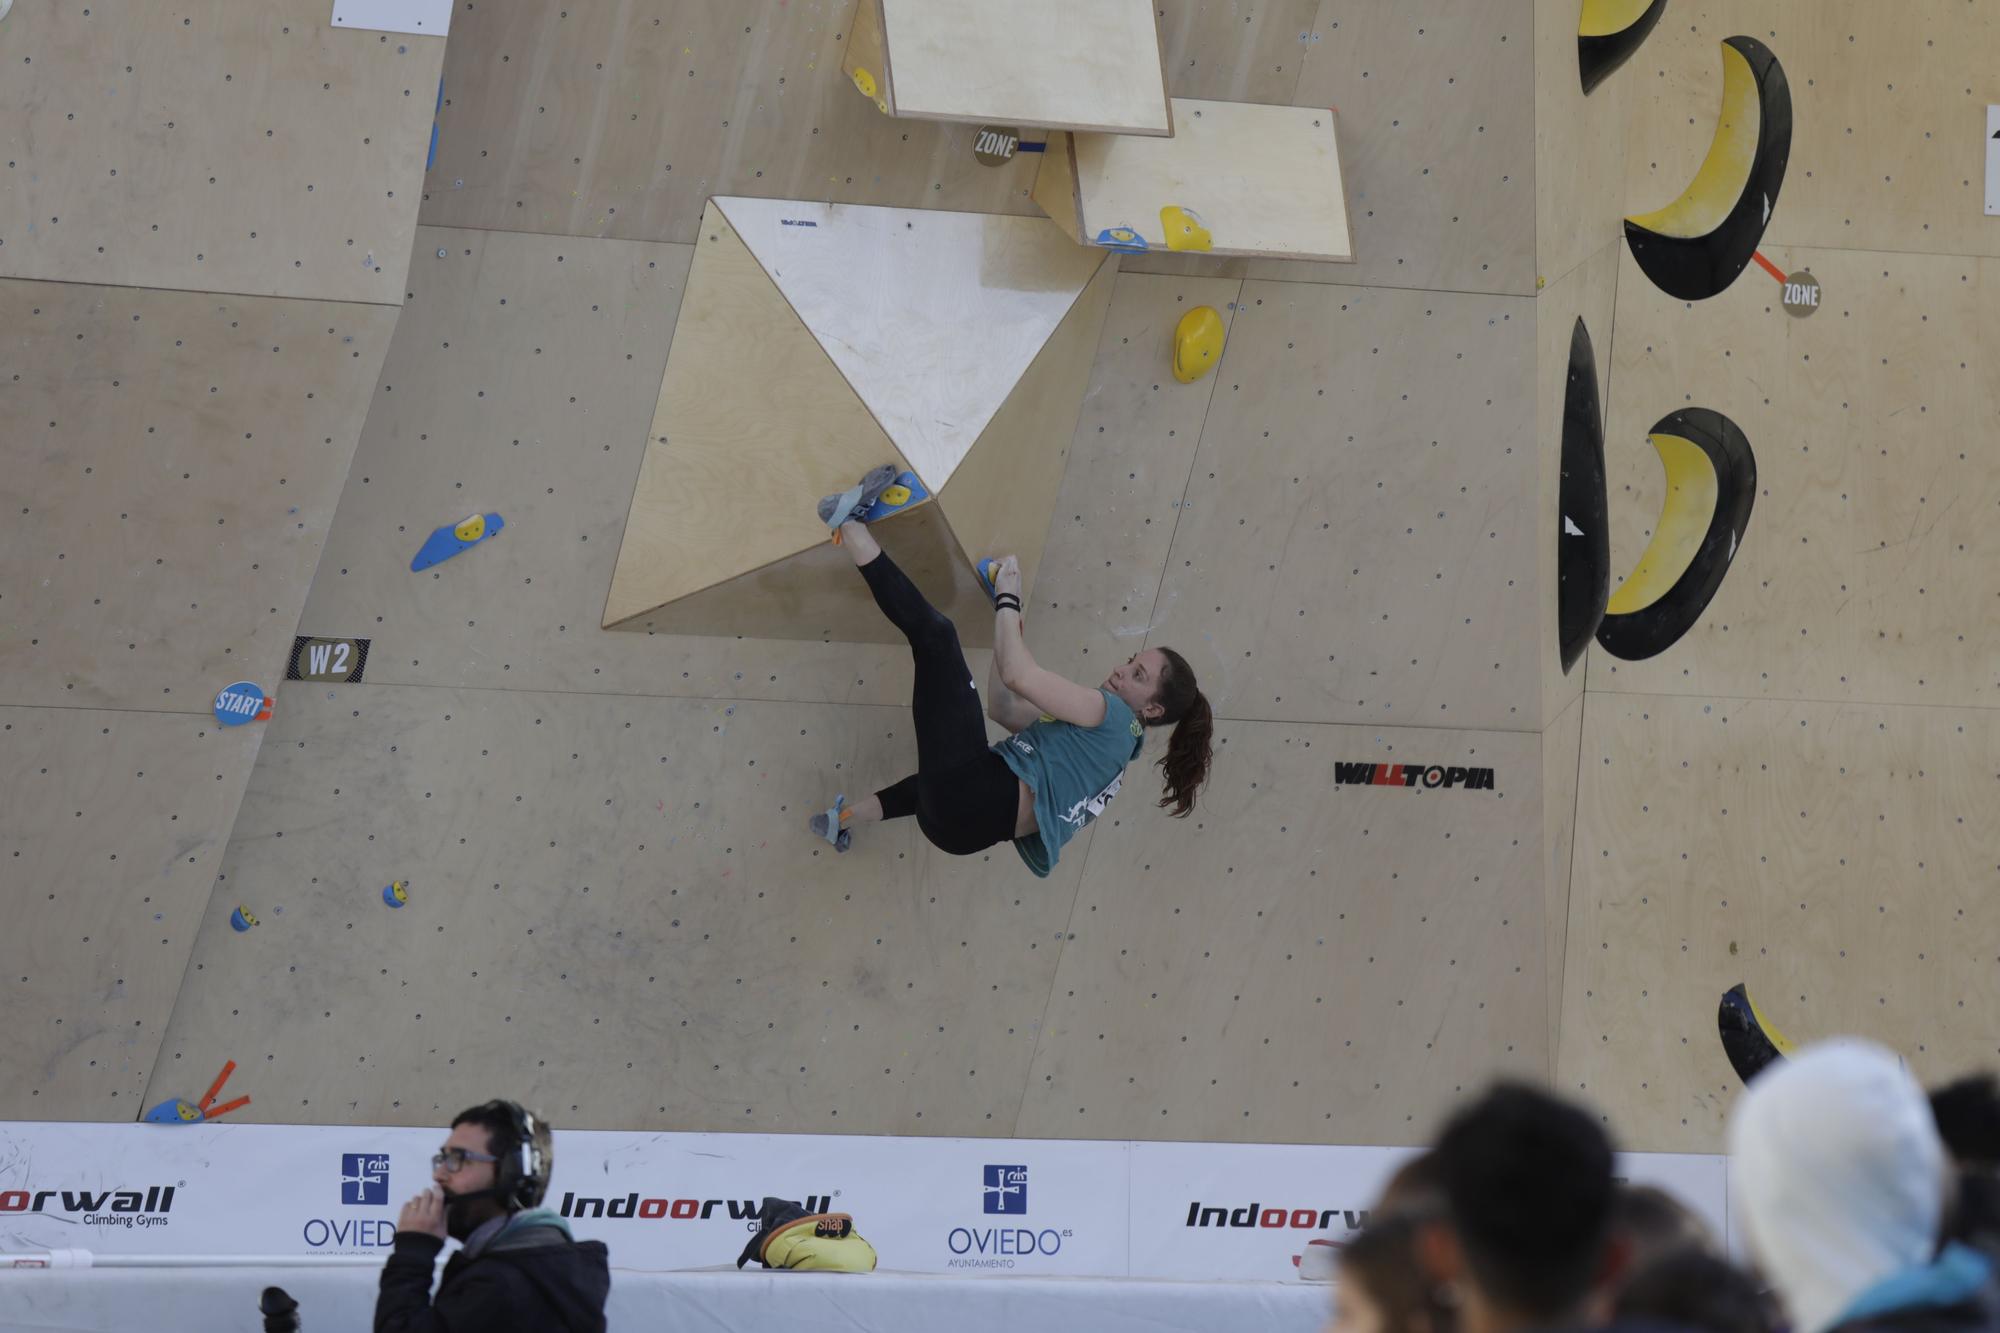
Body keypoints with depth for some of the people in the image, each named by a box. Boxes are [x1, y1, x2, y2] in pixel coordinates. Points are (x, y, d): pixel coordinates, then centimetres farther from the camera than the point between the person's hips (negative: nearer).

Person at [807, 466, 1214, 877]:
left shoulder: (1113, 717, 0)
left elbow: (1018, 674, -10)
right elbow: (1003, 709, 32)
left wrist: (1008, 597, 3)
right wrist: (1008, 620, 27)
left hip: (977, 799, -9)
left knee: (935, 633, -6)